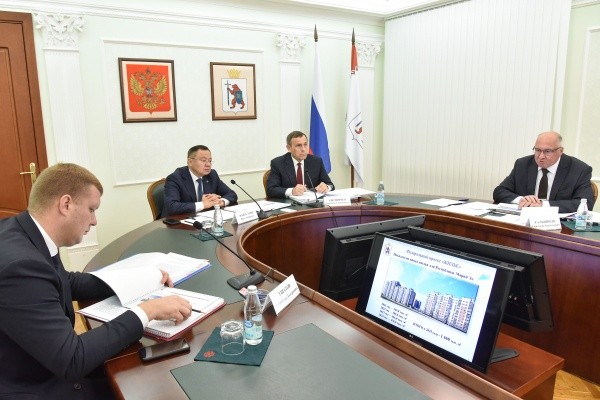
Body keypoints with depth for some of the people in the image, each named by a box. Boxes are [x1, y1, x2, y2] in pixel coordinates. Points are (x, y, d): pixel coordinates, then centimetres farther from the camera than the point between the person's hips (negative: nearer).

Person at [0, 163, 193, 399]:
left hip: (47, 369, 8)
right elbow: (71, 361, -30)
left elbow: (68, 282, 13)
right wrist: (147, 310, -24)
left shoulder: (21, 232, -4)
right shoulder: (19, 264, -31)